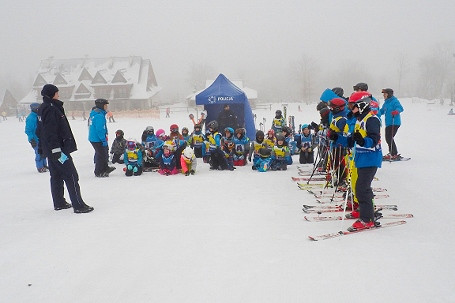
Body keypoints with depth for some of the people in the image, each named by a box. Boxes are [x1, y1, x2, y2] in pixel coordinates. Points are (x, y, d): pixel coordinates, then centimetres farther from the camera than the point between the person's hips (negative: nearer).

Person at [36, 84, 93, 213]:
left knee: (56, 176, 17)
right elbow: (50, 132, -24)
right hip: (58, 148, -11)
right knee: (71, 176, -8)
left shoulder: (43, 108, 14)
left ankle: (59, 203, 26)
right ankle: (78, 205, -7)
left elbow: (39, 131, 21)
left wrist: (41, 148, 27)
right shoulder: (51, 109, -18)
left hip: (49, 150, 11)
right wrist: (56, 150, -26)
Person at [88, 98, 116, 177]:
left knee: (105, 151, 22)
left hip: (93, 138, 10)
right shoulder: (99, 116, -22)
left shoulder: (94, 113, 11)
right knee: (101, 155, 1)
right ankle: (98, 172, 11)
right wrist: (104, 140, -20)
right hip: (97, 139, -10)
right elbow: (100, 130, -24)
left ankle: (105, 168, 35)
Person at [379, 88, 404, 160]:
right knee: (388, 138, 15)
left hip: (395, 123, -9)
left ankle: (395, 154, -8)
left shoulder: (394, 101, -10)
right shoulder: (386, 102, 16)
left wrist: (396, 111, -44)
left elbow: (400, 108, -24)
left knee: (390, 138, -14)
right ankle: (391, 153, 29)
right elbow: (382, 111, 26)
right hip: (388, 123, 9)